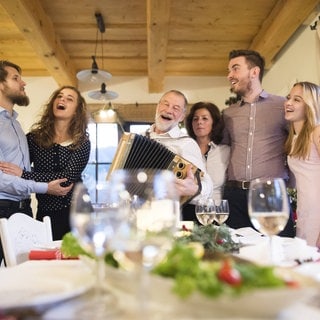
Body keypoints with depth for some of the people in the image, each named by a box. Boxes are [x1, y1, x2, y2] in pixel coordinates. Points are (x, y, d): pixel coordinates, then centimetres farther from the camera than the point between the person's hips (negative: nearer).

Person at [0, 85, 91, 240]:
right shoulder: (34, 137, 2)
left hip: (76, 211, -1)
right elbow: (17, 170, 3)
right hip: (46, 213, 1)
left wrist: (23, 174, -23)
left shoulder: (82, 142, -3)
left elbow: (68, 177, -17)